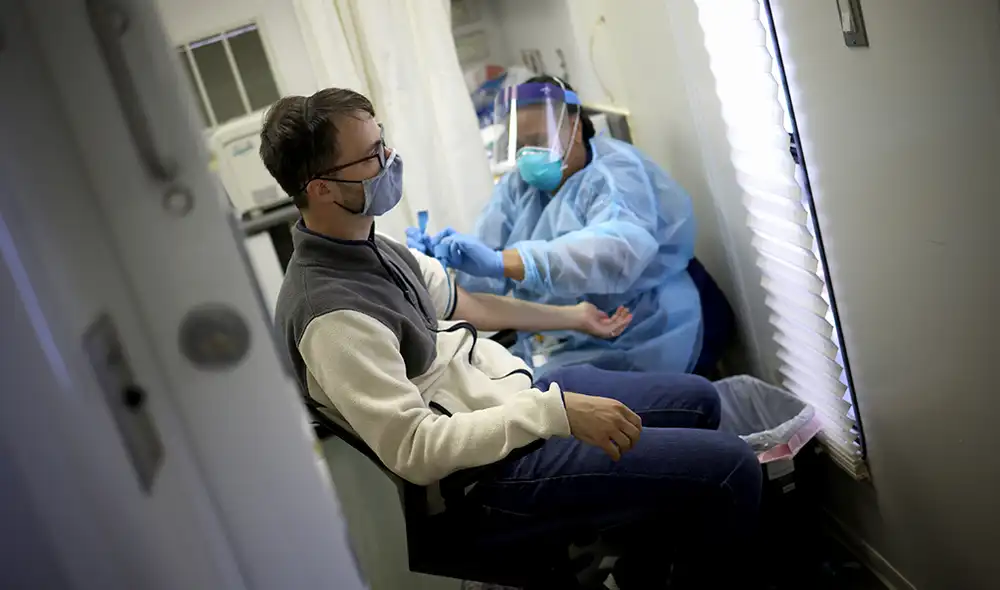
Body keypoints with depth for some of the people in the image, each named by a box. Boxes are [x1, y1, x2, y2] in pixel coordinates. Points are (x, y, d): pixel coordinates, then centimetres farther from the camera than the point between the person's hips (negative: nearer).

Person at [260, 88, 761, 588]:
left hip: (513, 391, 10)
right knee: (730, 469, -13)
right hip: (495, 467, -10)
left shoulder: (365, 243, 3)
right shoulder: (332, 313, -26)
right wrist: (557, 412, -27)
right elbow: (415, 451, -28)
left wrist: (573, 316, 24)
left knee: (698, 400, 18)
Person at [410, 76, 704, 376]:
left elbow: (616, 250, -34)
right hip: (550, 350, 6)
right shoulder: (517, 186, 8)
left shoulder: (614, 173, -12)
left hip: (628, 350, -6)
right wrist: (443, 261, -27)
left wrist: (500, 262, -43)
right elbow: (484, 267, -5)